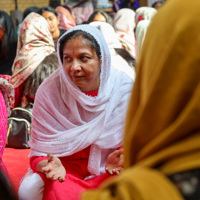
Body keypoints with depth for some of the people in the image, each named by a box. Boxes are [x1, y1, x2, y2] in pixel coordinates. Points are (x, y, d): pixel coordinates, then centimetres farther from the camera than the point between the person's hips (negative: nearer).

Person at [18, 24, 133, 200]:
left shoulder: (124, 88, -10)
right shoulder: (49, 92, -12)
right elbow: (40, 151, -8)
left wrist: (121, 159, -26)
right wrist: (51, 166, -32)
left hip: (108, 169, 1)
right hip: (66, 165, -1)